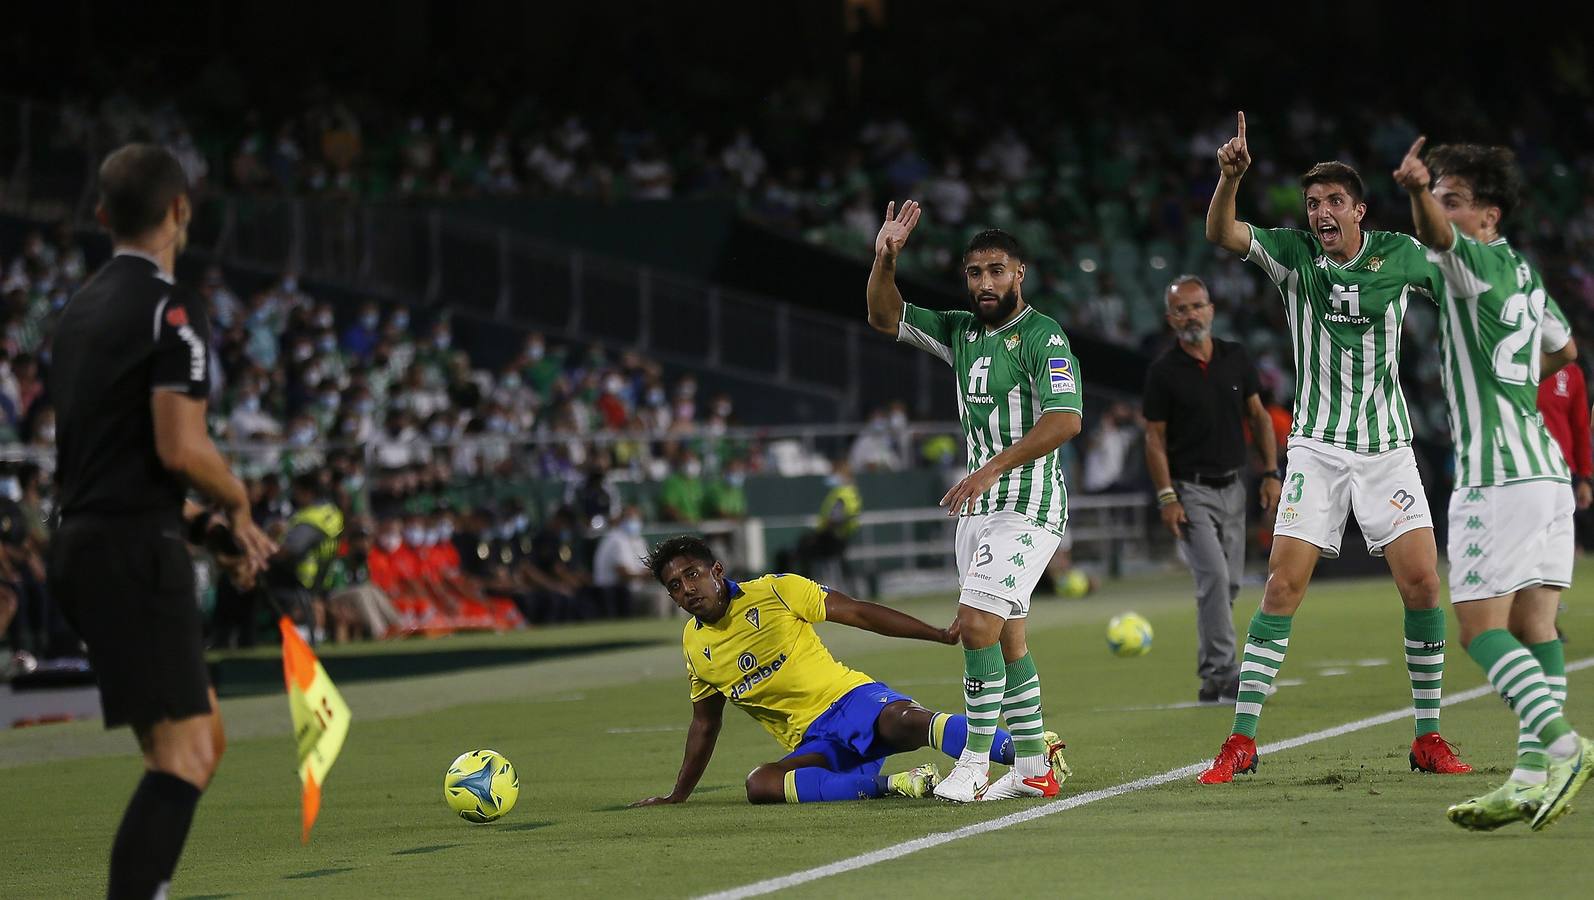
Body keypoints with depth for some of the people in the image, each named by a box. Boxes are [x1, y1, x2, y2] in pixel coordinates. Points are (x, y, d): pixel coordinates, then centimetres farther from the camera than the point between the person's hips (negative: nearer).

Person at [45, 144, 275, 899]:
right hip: (135, 552, -9)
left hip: (84, 542, 9)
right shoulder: (170, 308, -12)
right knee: (183, 756, -10)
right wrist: (237, 501, -1)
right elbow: (179, 447, -21)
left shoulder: (83, 307, 16)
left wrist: (206, 524, 16)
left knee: (203, 738, 17)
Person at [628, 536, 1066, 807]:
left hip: (850, 700, -4)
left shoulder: (774, 592, -1)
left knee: (903, 721, -38)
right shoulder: (694, 646, 12)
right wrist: (677, 796, 26)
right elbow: (705, 725, 26)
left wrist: (942, 635, -6)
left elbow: (858, 612, -1)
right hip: (810, 746, 4)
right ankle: (890, 783, -31)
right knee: (759, 785, -30)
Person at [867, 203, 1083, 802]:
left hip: (1028, 507, -8)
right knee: (1005, 638, 9)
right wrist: (885, 259, -4)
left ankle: (975, 763, -13)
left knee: (978, 623, -18)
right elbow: (884, 317, 15)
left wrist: (992, 468, -26)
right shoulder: (961, 332, 12)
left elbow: (1065, 418, -22)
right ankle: (1033, 770, 14)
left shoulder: (1042, 336, -11)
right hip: (978, 507, 8)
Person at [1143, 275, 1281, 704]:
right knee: (1214, 576, -18)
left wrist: (1271, 474, 4)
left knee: (1228, 585, 7)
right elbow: (1155, 438, -5)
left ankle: (1212, 677, 17)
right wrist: (1166, 497, -12)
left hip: (1233, 487, 5)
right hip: (1190, 491, -5)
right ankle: (1223, 673, -18)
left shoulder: (1236, 358, 5)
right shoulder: (1163, 372, -7)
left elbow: (1258, 416, 12)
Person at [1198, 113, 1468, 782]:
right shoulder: (1293, 254, -1)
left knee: (1422, 584, -7)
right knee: (1283, 586, -8)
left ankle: (1428, 739, 6)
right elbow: (1222, 234, -17)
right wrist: (1230, 176, -36)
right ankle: (1241, 740, -4)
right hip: (1316, 448, -1)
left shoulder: (1400, 253, 1)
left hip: (1387, 445, 1)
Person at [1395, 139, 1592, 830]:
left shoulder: (1478, 261, -7)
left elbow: (1436, 235, -32)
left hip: (1496, 476, -9)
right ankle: (1535, 777, 2)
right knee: (1534, 625, 5)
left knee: (1481, 627, -10)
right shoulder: (1523, 273, 19)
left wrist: (1417, 191, -50)